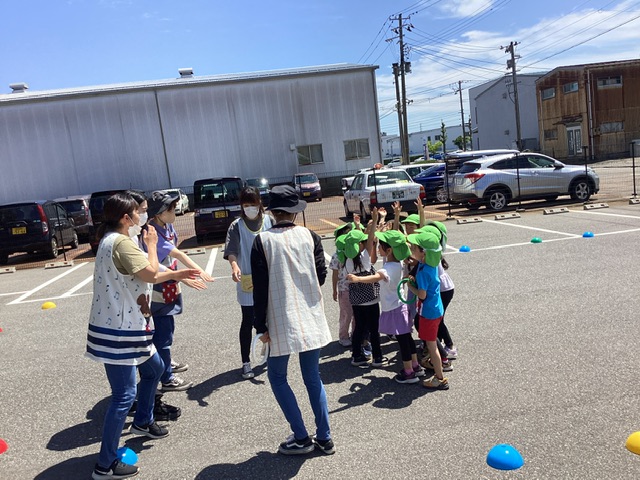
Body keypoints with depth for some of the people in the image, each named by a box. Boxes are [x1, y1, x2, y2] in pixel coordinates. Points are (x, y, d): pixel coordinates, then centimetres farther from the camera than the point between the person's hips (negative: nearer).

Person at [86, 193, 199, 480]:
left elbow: (142, 277, 18)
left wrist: (175, 275, 18)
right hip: (117, 331, -11)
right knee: (124, 396, -4)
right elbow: (150, 274, -24)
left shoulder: (115, 240, 14)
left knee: (154, 368, 25)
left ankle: (142, 422, 45)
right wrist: (151, 244, -10)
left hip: (128, 326, 11)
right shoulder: (120, 242, -20)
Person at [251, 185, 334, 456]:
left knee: (277, 376, 14)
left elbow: (260, 287, -9)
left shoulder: (262, 241, -8)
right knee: (312, 377, 16)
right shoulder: (310, 236, -1)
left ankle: (301, 438, 15)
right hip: (311, 318, 3)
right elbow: (321, 275, 1)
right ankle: (324, 438, 21)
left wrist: (261, 326, -3)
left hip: (281, 320, -3)